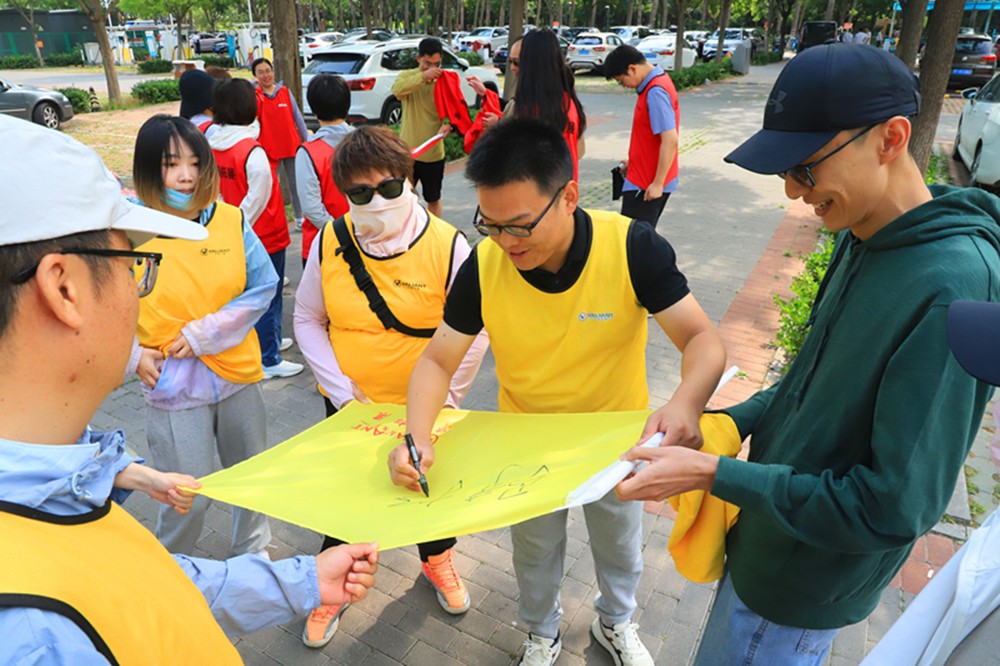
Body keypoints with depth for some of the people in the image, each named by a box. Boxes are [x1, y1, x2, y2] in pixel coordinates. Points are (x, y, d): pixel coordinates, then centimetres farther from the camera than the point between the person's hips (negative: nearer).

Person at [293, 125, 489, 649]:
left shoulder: (448, 246, -18)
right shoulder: (329, 242, -11)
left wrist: (440, 402, -12)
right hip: (349, 406, 2)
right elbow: (307, 319, -2)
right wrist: (342, 390, -9)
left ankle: (437, 559, 54)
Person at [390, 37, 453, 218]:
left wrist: (448, 124, -31)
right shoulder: (407, 76, -4)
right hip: (408, 152, -1)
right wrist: (423, 76, -39)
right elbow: (397, 89, -26)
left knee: (434, 200, 16)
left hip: (434, 154, 1)